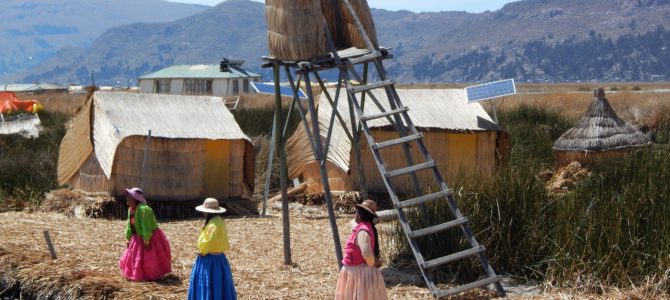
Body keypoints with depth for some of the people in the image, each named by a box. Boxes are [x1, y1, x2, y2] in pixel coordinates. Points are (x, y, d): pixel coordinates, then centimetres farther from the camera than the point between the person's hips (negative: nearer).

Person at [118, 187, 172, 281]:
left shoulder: (143, 210, -27)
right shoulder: (130, 210, 1)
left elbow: (146, 227, -27)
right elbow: (129, 225, 9)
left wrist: (146, 241, -26)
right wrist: (128, 239, 10)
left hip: (151, 237, -9)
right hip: (139, 238, 9)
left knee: (149, 259, -2)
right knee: (131, 256, 16)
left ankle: (152, 276, 14)